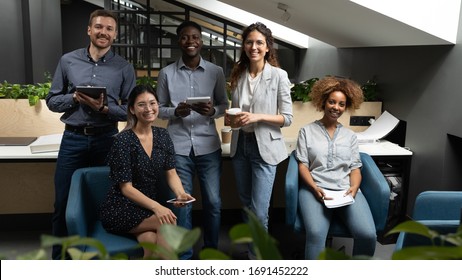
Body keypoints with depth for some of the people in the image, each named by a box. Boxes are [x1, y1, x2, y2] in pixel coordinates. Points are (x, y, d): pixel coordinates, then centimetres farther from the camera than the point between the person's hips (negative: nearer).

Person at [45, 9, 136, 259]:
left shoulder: (124, 68, 1)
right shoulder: (68, 61, 5)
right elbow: (52, 100, 7)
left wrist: (104, 108, -17)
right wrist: (74, 98, -13)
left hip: (107, 140, -1)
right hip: (73, 139, 1)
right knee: (63, 203, 7)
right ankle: (59, 256, 25)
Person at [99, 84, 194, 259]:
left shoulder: (162, 135, 4)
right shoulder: (124, 140, -13)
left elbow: (171, 173, 1)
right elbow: (126, 187, -15)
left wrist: (181, 194, -21)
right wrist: (156, 207, -28)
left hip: (149, 207, 4)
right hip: (120, 210, -4)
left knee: (151, 240, -30)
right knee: (167, 222, -28)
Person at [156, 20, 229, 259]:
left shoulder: (216, 72, 4)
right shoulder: (166, 73, 3)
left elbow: (225, 105, 9)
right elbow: (159, 109, 7)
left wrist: (212, 111, -13)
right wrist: (176, 111, -14)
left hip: (208, 146, 1)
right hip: (178, 147, 0)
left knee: (213, 202, 7)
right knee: (182, 204, 7)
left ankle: (211, 251, 28)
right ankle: (184, 256, 23)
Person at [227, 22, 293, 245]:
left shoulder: (279, 75, -10)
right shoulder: (238, 74, 5)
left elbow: (287, 118, -9)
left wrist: (258, 117, -22)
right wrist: (231, 118, -5)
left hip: (264, 147, -5)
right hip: (240, 144, 5)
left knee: (259, 211, -5)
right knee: (246, 205, 19)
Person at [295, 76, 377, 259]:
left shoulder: (350, 135, 21)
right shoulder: (307, 131, 12)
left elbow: (355, 167, 14)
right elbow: (303, 165, 5)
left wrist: (354, 187, -8)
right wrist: (315, 188, -12)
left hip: (346, 190, 3)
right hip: (315, 189, -2)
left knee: (368, 234, -24)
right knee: (316, 233, -33)